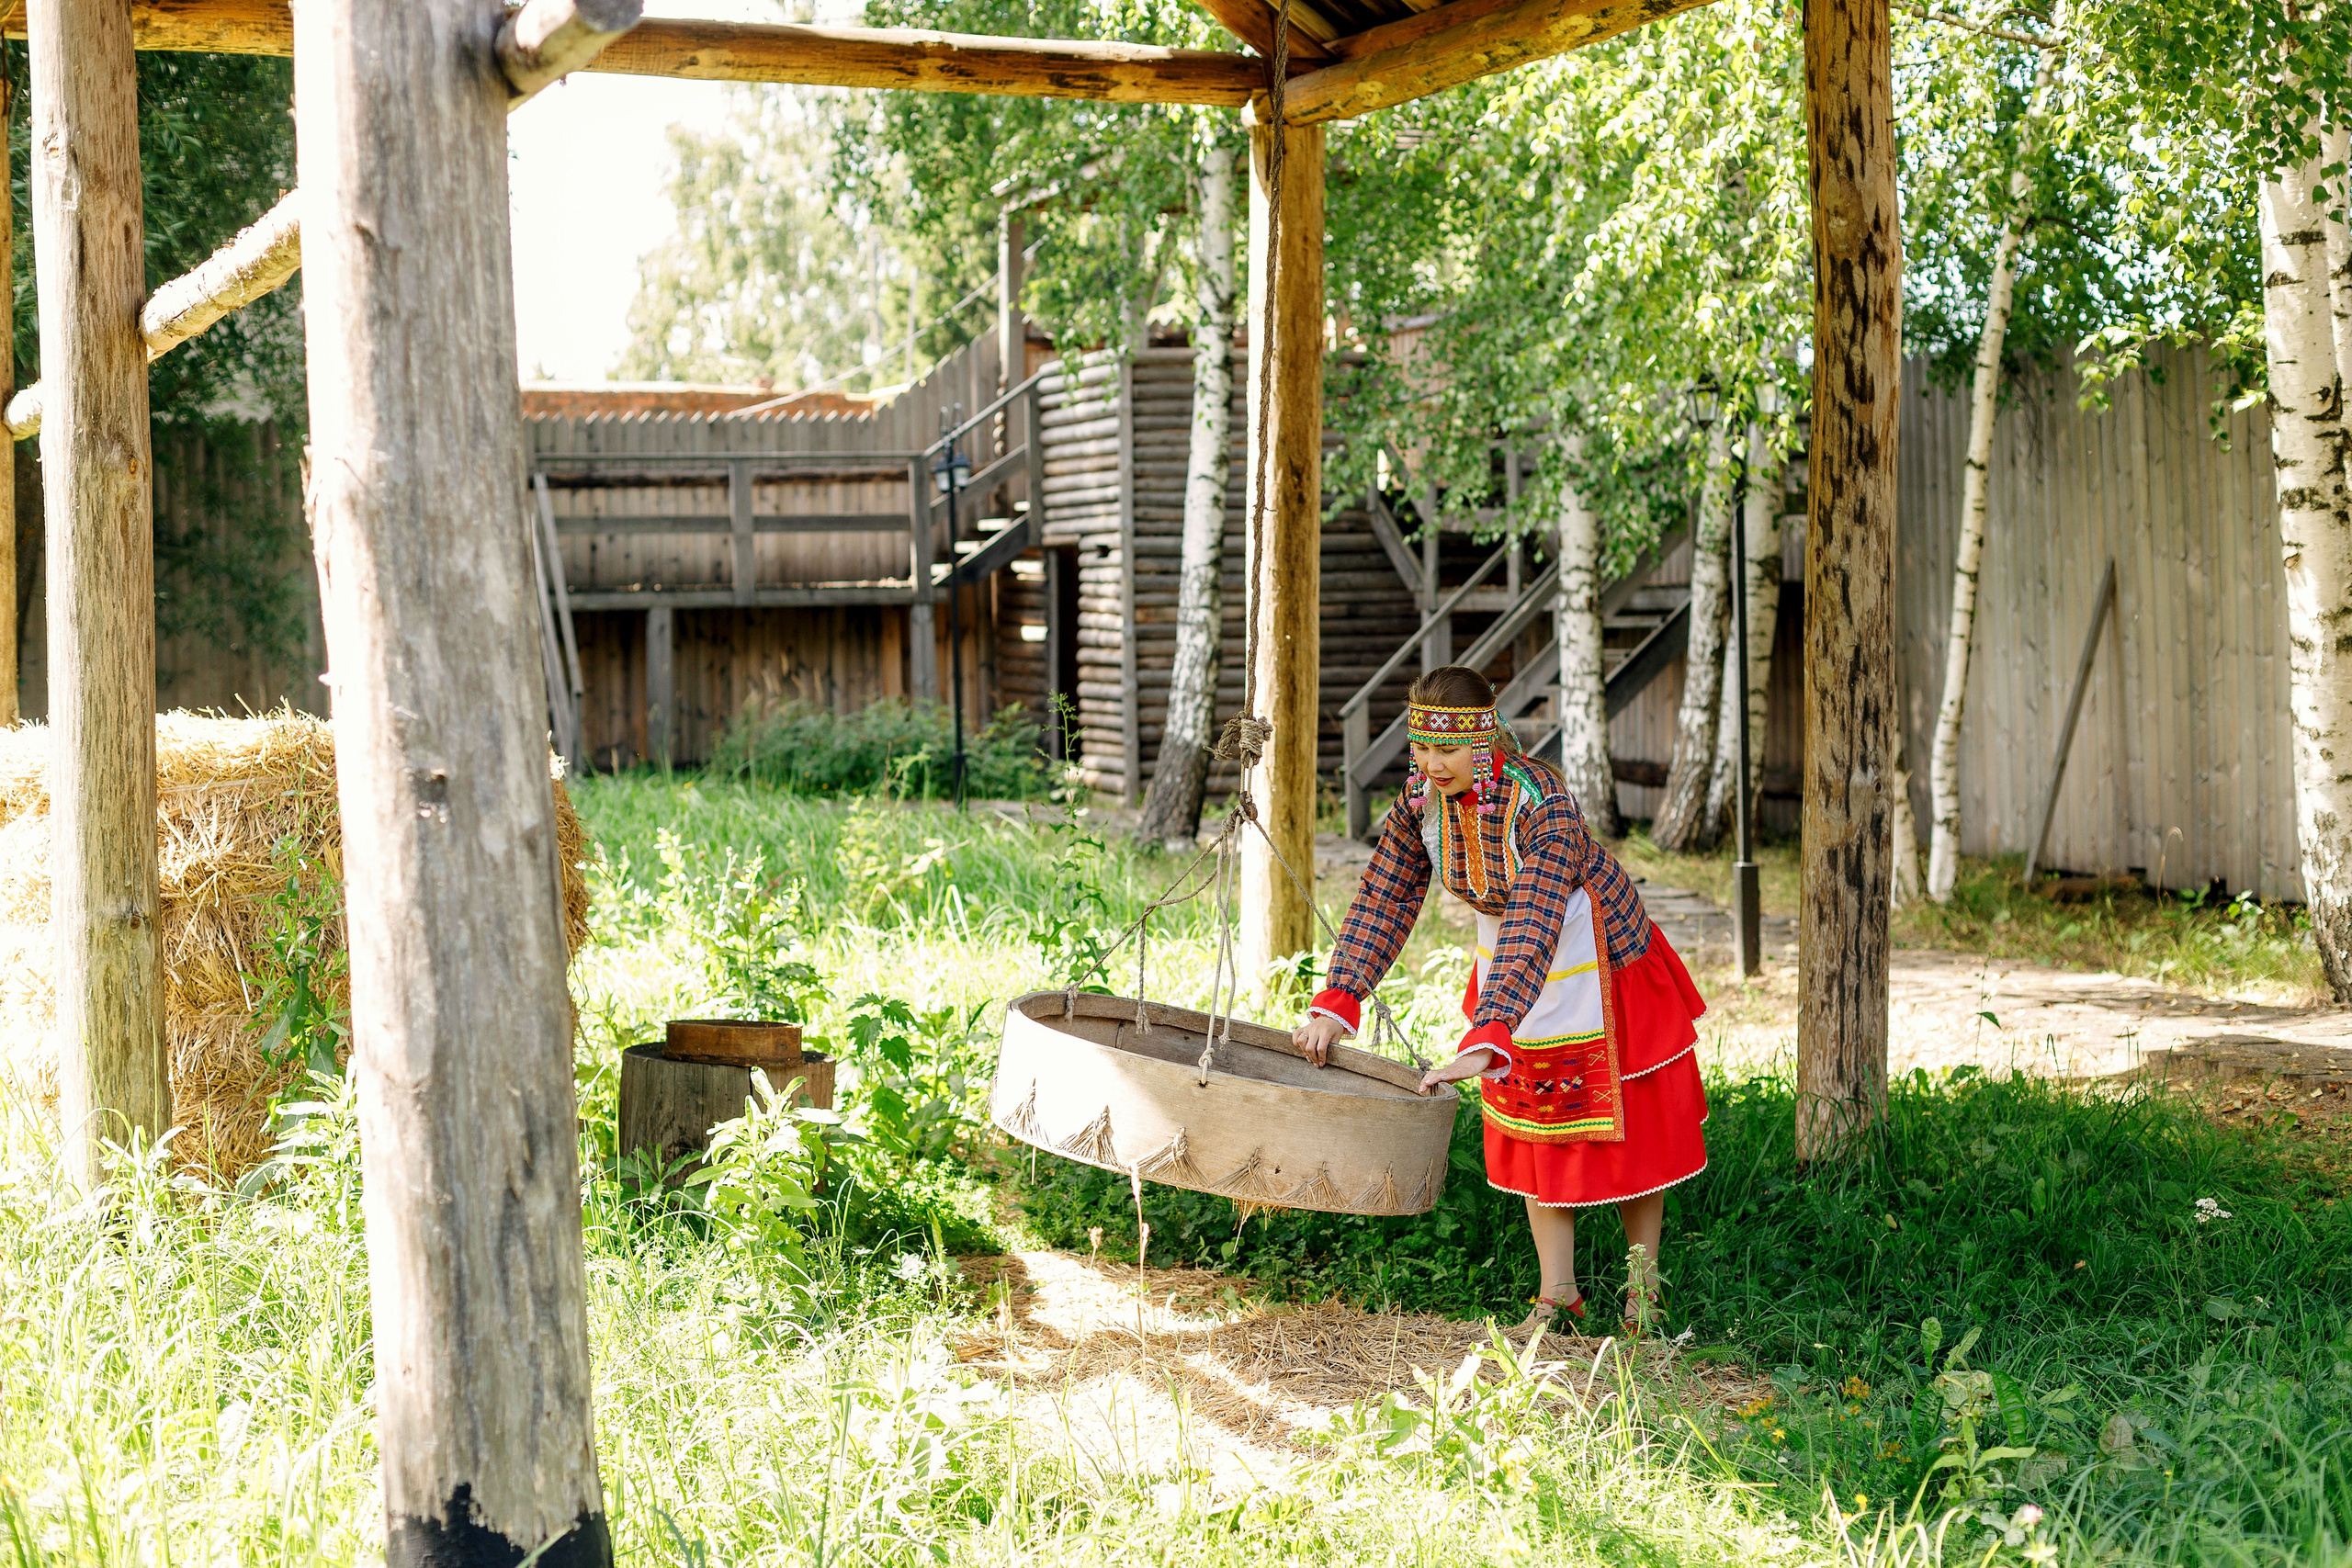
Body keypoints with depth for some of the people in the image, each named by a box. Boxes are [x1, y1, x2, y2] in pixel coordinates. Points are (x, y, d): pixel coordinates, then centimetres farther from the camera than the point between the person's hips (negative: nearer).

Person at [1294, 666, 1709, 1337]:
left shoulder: (1543, 805, -37)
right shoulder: (1420, 798, -18)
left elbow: (1534, 929, -45)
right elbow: (1383, 899, -13)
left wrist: (1484, 1043, -53)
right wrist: (1337, 1002, -23)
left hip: (1597, 954, -5)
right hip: (1508, 951, 5)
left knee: (1624, 1124, 6)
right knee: (1533, 1127, 7)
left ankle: (1642, 1280, 22)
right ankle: (1557, 1295, 12)